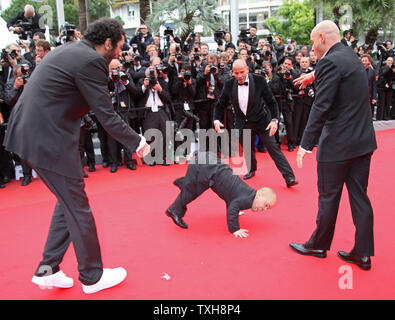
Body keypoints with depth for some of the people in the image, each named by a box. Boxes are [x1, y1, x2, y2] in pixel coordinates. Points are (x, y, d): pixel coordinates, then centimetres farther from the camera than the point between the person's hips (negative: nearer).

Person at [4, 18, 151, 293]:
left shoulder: (69, 51, 14)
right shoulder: (90, 61, -15)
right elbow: (107, 116, -15)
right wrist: (138, 142, -3)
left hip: (31, 133, 10)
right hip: (48, 139, -10)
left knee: (69, 201, 18)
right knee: (78, 208, 4)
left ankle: (47, 270, 26)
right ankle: (92, 277, 20)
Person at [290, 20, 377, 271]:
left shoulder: (330, 62, -15)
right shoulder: (352, 57, 12)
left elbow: (321, 107, -22)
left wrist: (306, 144, -21)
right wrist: (315, 75, 47)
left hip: (338, 144, -8)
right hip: (363, 140, 8)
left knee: (329, 197, 7)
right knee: (359, 196, 11)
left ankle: (319, 245, 25)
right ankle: (363, 254, 19)